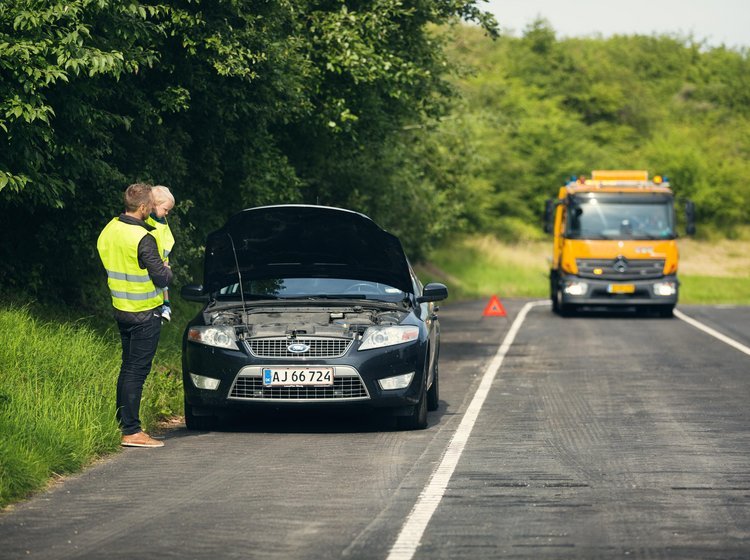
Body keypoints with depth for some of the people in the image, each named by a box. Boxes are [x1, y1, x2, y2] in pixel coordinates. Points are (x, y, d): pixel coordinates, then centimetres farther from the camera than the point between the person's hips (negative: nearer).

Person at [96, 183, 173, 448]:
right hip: (144, 312, -8)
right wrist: (167, 270, 2)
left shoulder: (109, 230, 3)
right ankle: (131, 432, -5)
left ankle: (121, 423, 21)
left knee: (128, 367, 17)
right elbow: (161, 277, -20)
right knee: (137, 370, -5)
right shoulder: (143, 239, -22)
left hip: (120, 307, 8)